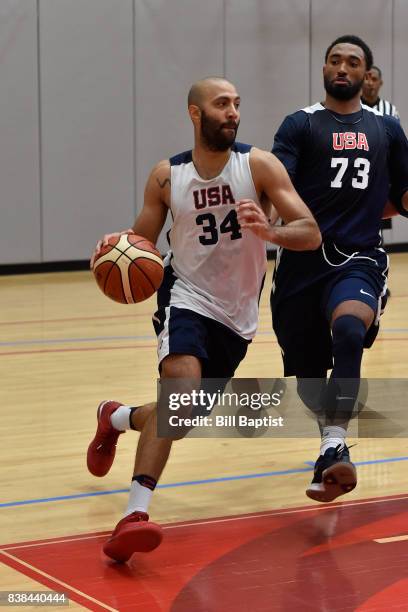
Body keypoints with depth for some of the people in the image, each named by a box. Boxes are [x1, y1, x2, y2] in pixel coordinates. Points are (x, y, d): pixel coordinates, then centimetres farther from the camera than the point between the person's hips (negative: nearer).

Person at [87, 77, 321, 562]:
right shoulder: (166, 176, -6)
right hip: (186, 298, -2)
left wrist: (269, 232, -36)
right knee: (183, 385, -31)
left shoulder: (259, 165, -11)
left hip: (237, 315, 2)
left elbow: (311, 233, -15)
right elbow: (142, 241, 4)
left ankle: (115, 418, 46)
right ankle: (134, 515, -35)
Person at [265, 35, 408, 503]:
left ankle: (334, 447, -32)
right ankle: (329, 430, 41)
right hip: (304, 259, 0)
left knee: (349, 329, -32)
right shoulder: (300, 125, 3)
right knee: (307, 369, 8)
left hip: (359, 259, 0)